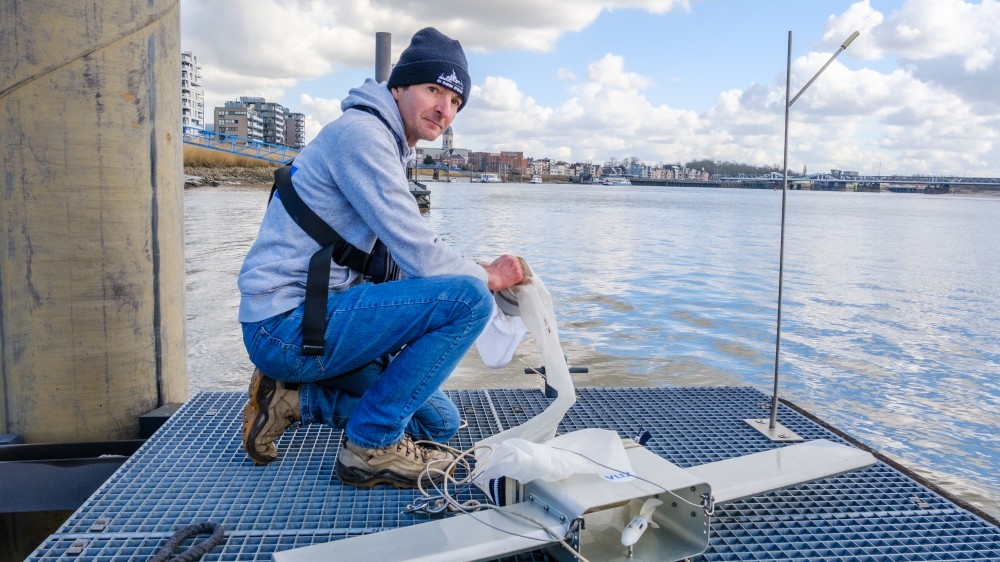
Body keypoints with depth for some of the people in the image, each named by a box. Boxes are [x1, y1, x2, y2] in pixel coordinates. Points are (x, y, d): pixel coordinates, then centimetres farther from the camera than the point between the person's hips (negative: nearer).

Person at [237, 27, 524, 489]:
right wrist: (486, 276, -2)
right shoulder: (361, 131, -14)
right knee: (468, 297, -21)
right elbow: (419, 257, -19)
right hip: (287, 324, -10)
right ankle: (372, 445, -9)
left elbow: (401, 261, 17)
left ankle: (293, 400, 13)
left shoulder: (389, 148, 18)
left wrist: (481, 275, 5)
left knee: (440, 422, 14)